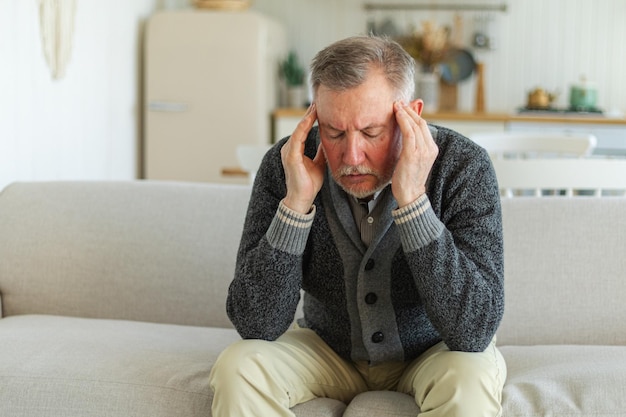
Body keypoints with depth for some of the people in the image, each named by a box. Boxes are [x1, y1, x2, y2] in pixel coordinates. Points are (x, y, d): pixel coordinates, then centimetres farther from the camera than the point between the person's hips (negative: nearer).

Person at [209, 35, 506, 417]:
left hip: (432, 350, 1)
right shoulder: (286, 165, -19)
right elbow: (256, 325, -23)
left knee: (468, 380, -32)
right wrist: (296, 201, -33)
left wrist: (412, 200, -39)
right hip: (330, 349, 0)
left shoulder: (463, 167, -25)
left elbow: (475, 331, -33)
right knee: (237, 368, -26)